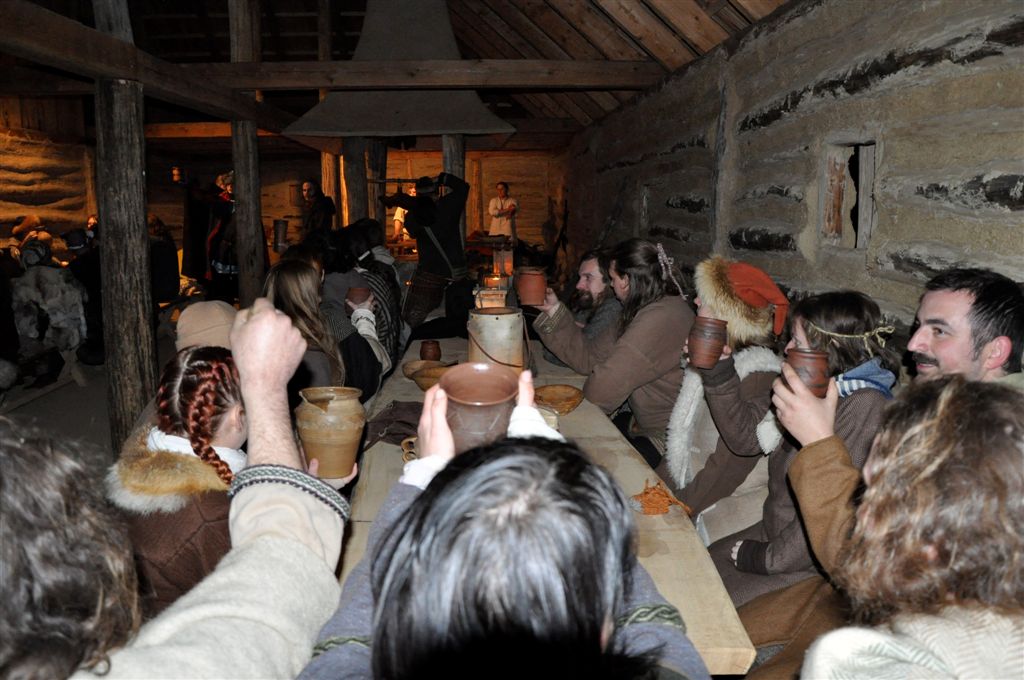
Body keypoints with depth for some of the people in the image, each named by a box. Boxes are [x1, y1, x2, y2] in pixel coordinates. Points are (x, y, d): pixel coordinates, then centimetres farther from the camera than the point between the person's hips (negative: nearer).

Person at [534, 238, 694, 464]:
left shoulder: (662, 317, -27)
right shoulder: (639, 312, 7)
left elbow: (602, 388, -26)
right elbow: (590, 357, 5)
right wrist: (554, 310, 2)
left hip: (669, 444, -9)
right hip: (642, 424, 9)